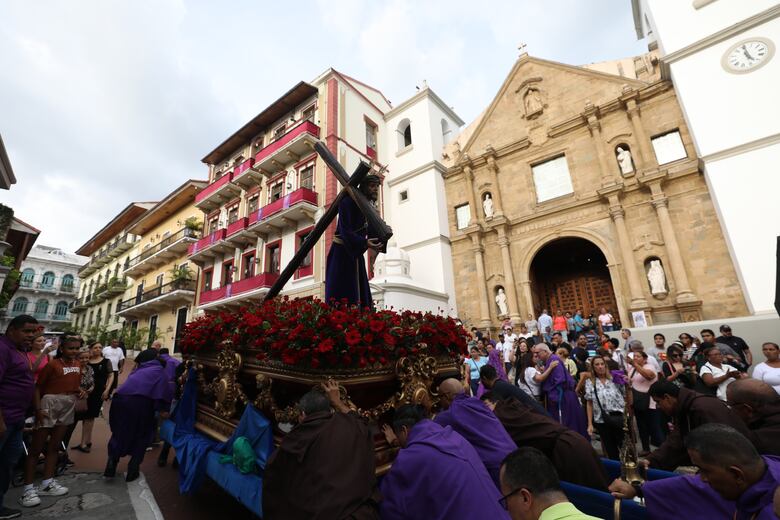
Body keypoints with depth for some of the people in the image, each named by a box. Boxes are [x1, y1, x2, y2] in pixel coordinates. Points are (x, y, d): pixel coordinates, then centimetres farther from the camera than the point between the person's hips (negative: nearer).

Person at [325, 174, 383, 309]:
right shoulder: (348, 202, -14)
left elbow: (371, 232, 8)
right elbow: (345, 231, -24)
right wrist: (364, 243, -36)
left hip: (356, 255, 8)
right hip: (341, 253, -8)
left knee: (361, 296, 5)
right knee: (341, 297, -8)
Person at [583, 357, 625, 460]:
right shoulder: (590, 382, 0)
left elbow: (627, 399, 4)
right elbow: (589, 404, 0)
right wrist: (590, 424, -2)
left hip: (619, 418, 0)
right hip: (602, 421, 0)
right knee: (611, 451, 11)